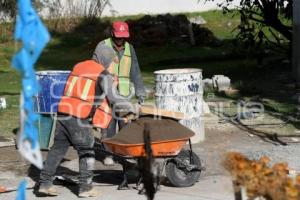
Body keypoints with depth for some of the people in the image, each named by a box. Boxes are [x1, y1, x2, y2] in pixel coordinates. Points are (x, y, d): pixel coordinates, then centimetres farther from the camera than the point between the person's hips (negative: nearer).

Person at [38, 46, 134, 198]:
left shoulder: (78, 67, 18)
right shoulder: (104, 75, -2)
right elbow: (113, 98, -6)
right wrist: (129, 106, 9)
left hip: (63, 113, 6)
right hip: (80, 119, -6)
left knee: (57, 148, 11)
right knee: (86, 153, 6)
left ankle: (45, 183, 11)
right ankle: (85, 188, 6)